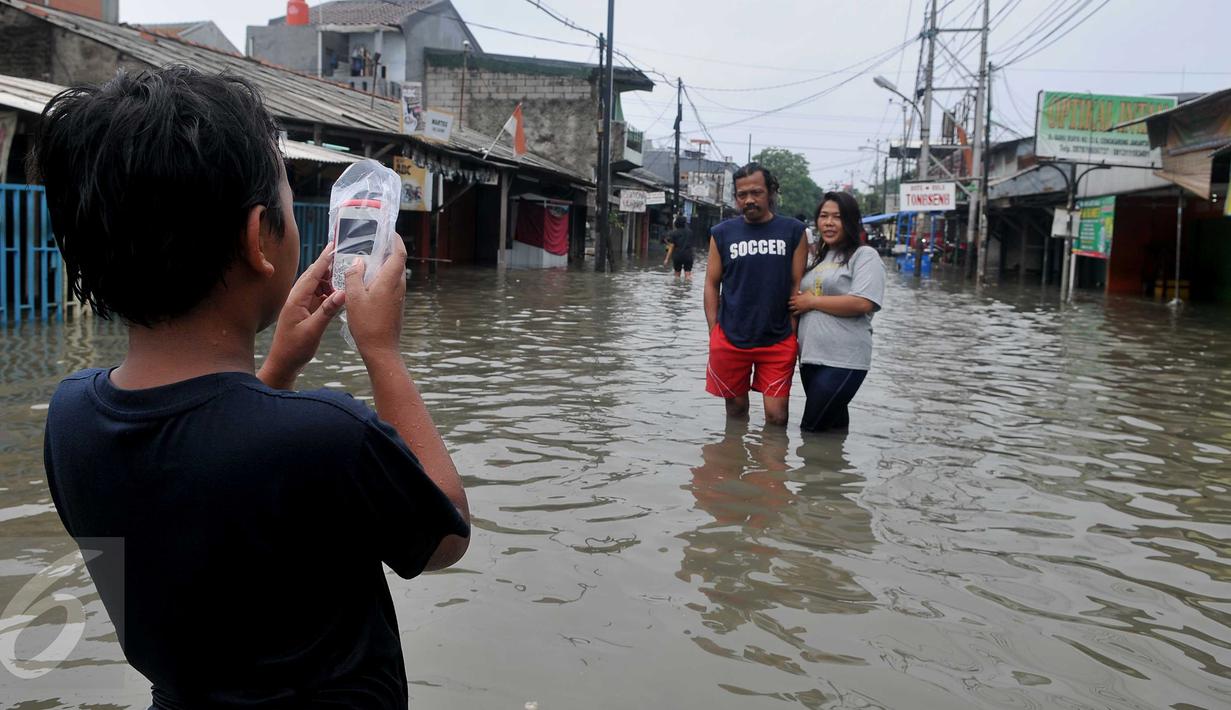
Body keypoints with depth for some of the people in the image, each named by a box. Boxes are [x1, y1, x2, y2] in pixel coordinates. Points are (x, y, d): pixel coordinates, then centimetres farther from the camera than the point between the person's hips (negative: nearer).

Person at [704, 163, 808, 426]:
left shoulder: (793, 231, 1)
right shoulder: (722, 233, 3)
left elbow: (798, 284, 2)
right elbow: (712, 284, 6)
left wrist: (793, 333, -1)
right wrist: (714, 334, 1)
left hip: (778, 342, -1)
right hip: (730, 340, 1)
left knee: (777, 416, -1)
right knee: (736, 410, 12)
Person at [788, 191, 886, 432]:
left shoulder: (865, 256, -5)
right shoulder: (819, 259, 19)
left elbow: (863, 303, -20)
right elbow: (801, 299, 32)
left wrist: (812, 301, -11)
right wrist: (798, 302, 9)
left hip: (843, 361, -8)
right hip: (810, 357, 8)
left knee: (812, 430, -6)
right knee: (834, 427, 17)